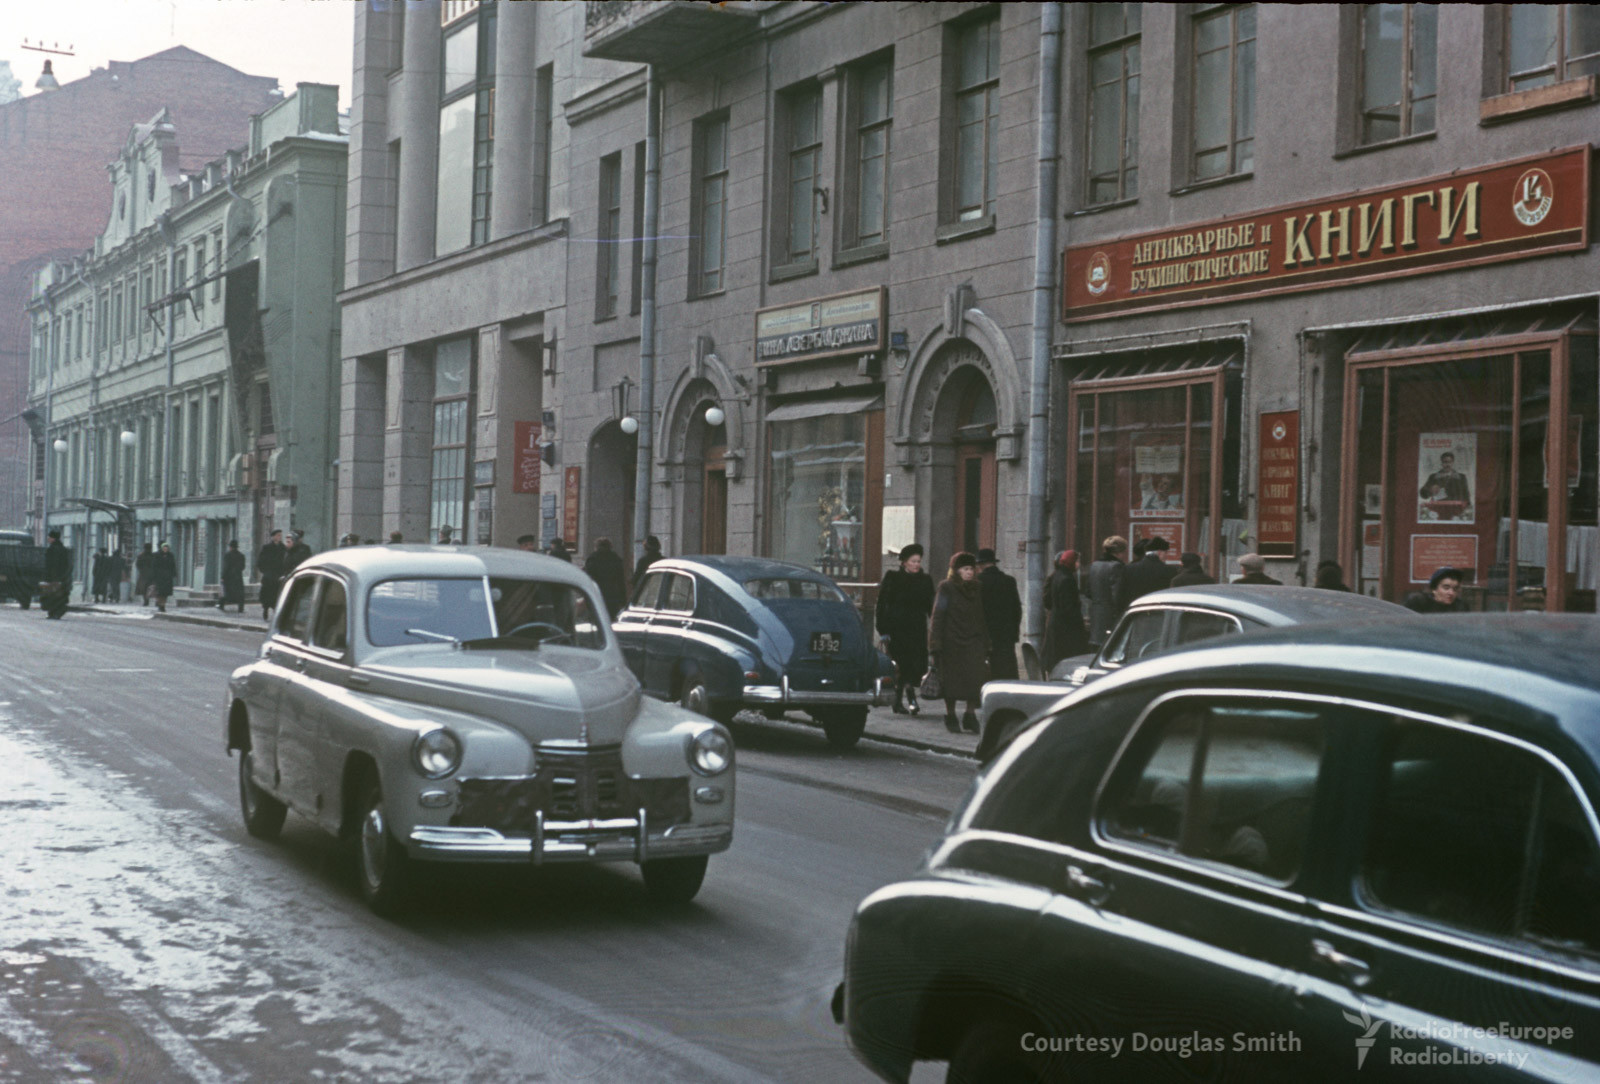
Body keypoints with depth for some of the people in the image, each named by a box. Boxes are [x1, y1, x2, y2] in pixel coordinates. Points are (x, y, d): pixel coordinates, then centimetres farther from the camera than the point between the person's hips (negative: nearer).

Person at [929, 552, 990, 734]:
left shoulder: (977, 590, 12)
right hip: (951, 642, -3)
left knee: (976, 678, -9)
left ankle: (970, 715, 0)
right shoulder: (946, 589, -1)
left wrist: (985, 645, 11)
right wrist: (936, 645, -10)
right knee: (951, 680, 2)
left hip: (973, 643, 3)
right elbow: (938, 617, -3)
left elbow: (982, 619, 16)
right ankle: (950, 716, 14)